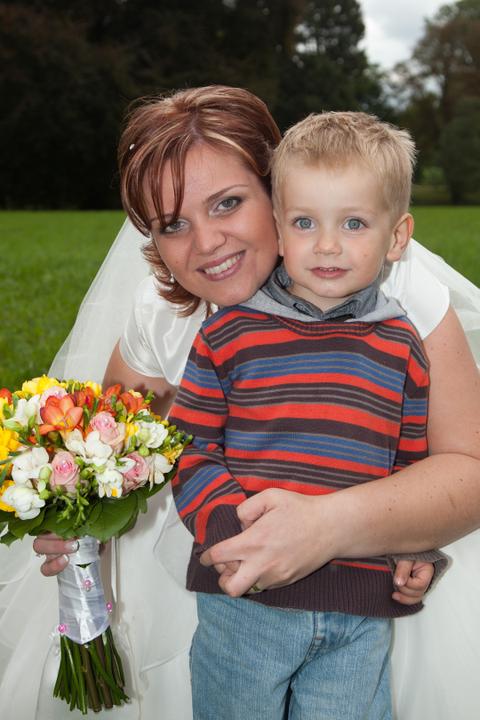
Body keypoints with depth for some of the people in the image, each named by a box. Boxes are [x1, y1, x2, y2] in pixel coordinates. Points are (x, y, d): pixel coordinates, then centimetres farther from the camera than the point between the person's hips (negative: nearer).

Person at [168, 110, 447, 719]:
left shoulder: (401, 348, 5)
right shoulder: (228, 334, -3)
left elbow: (413, 467, 12)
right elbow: (189, 450, -1)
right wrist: (231, 522, -15)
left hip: (362, 609, 2)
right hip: (242, 603, -1)